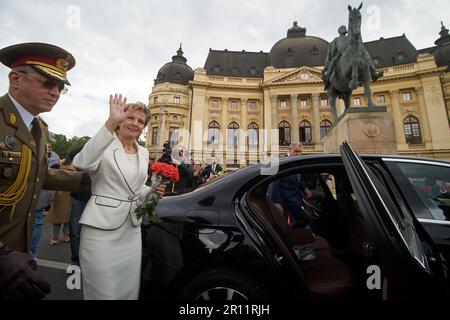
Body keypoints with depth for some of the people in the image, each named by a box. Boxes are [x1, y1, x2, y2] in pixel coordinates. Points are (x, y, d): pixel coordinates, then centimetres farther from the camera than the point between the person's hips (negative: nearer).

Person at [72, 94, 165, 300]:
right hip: (102, 228, -5)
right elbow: (81, 164, -31)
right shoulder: (105, 145, -8)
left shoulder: (143, 153, 10)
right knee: (103, 291, 9)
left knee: (130, 289, 17)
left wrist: (153, 191, -4)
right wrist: (110, 123, -35)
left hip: (131, 229, 6)